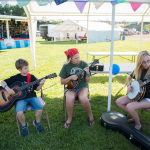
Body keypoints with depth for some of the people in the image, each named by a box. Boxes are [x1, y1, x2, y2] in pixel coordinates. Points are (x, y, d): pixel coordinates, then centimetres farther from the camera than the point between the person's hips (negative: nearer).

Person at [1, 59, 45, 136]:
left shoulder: (32, 77, 4)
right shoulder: (16, 78, -1)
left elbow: (37, 88, 7)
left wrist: (41, 84, -13)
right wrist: (8, 89, -18)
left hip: (31, 97, 2)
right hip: (21, 98, -1)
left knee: (40, 108, -23)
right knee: (19, 112, -28)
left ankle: (37, 122, 10)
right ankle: (24, 125, 7)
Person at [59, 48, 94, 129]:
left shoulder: (84, 64, -3)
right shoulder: (66, 66, -4)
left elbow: (87, 80, -1)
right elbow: (62, 82, -1)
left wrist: (87, 73, -21)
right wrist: (71, 77, -17)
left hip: (82, 86, 0)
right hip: (71, 87, 0)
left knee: (83, 99, -32)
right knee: (69, 99, -33)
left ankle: (90, 115, -2)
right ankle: (69, 119, -5)